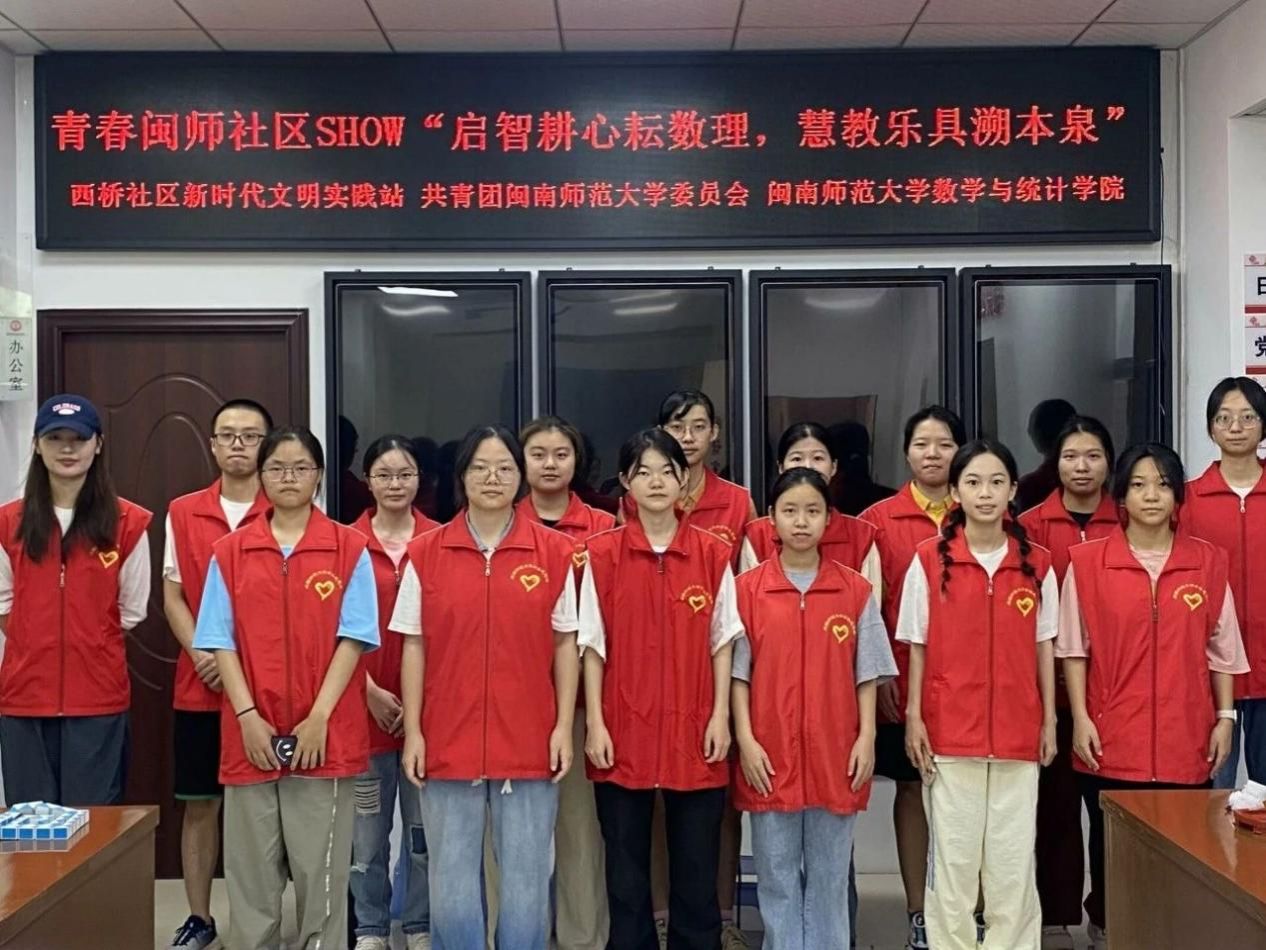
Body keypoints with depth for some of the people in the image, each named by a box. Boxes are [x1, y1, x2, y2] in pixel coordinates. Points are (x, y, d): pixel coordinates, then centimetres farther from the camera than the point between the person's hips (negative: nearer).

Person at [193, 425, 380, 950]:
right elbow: (220, 641, 2)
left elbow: (353, 639, -4)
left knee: (322, 870, 6)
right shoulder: (229, 551, 5)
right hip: (252, 734, 2)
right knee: (250, 871, 8)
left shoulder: (350, 548, 0)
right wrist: (247, 716, -9)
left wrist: (319, 718, -12)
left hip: (326, 736, -1)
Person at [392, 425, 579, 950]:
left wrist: (564, 726, -3)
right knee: (451, 880, 9)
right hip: (449, 740, 1)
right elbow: (415, 647, 4)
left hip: (529, 741, 0)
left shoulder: (555, 550, 0)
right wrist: (413, 731, -1)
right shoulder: (425, 552, 1)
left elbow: (566, 643, 3)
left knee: (527, 880, 8)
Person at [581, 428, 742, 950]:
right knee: (626, 869, 9)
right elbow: (593, 644, -1)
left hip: (693, 733, 1)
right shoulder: (602, 553, -1)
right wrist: (594, 723, -6)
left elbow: (722, 643, 4)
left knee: (696, 868, 9)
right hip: (623, 733, 0)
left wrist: (721, 716, -4)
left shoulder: (713, 553, 2)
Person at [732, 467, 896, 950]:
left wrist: (867, 737, -3)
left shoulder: (856, 590, 2)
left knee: (829, 877, 10)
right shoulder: (749, 589, -1)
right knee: (777, 877, 8)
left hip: (836, 753, 1)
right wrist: (745, 739, -7)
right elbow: (738, 671, 0)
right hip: (770, 755, 0)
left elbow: (866, 672, 4)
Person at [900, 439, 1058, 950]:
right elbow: (917, 647, 0)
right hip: (949, 731, -2)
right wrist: (913, 716, -4)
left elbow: (1044, 647, 8)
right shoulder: (929, 560, -3)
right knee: (953, 855, 7)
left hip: (1017, 730, 2)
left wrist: (1050, 719, 6)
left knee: (1013, 856, 9)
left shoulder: (1037, 563, 3)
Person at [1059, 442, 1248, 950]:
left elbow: (1221, 648, 9)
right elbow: (1073, 647, 0)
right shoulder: (1087, 560, -2)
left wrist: (1224, 716, 5)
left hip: (1185, 738, 1)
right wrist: (1079, 718, -5)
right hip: (1111, 738, -1)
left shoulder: (1208, 561, 4)